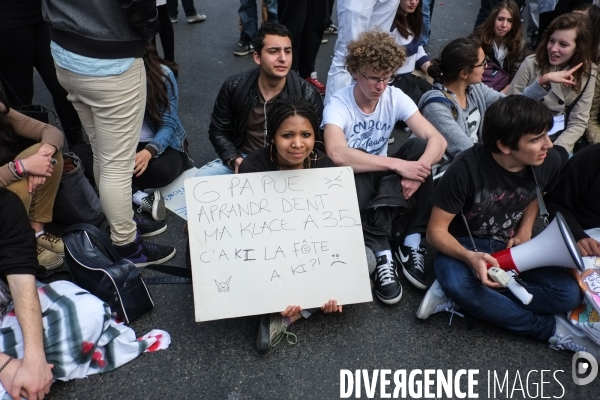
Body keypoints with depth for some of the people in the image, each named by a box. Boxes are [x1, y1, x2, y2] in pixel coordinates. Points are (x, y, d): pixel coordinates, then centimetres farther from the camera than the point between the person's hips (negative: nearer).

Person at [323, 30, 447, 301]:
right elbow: (337, 155, -39)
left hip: (383, 178, 5)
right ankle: (380, 253, -28)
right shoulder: (338, 105, -20)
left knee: (418, 147, -22)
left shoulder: (395, 97, -8)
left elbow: (437, 140, -16)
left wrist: (417, 169, -37)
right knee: (354, 170, -38)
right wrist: (398, 164, -38)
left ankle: (409, 243, -22)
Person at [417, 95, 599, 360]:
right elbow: (436, 231, -19)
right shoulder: (467, 169, -26)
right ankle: (549, 328, -16)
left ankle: (460, 297, -18)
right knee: (455, 280, -37)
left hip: (511, 245, 4)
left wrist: (526, 229, -4)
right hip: (465, 245, -4)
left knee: (569, 294, -18)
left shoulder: (549, 161, -11)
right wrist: (469, 257, -38)